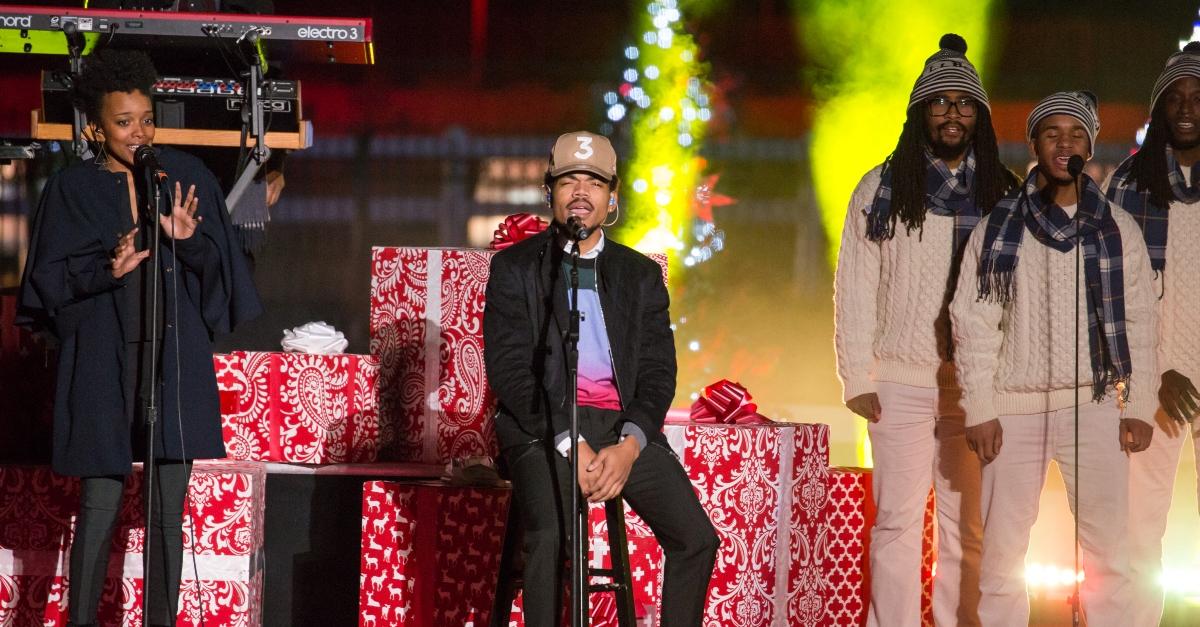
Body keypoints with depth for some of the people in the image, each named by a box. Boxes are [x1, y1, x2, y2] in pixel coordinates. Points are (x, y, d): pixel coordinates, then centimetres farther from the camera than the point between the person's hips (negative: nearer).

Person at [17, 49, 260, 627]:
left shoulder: (184, 177, 6)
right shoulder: (71, 190, 2)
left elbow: (219, 265, 5)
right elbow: (49, 278, -1)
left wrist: (189, 240, -16)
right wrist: (108, 269, -18)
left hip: (175, 359, 2)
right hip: (103, 362, -2)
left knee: (168, 509, 2)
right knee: (100, 504, -3)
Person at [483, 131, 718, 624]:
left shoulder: (641, 275, 17)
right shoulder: (514, 268, 7)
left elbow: (658, 373, 8)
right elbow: (508, 370, -3)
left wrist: (629, 445, -12)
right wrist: (571, 445, -15)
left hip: (624, 425, 3)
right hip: (544, 423, -3)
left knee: (696, 538, -16)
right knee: (551, 537, -31)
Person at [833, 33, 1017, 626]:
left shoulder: (1003, 194, 8)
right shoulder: (882, 190, 4)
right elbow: (855, 289, 3)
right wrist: (857, 377, -4)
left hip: (976, 387, 2)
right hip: (901, 383, -1)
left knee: (967, 527, 4)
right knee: (898, 522, -2)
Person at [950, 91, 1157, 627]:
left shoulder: (1117, 230, 7)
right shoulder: (998, 231, 4)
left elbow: (1138, 324, 7)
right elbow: (972, 322, 1)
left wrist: (1138, 407, 1)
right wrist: (978, 410, -5)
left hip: (1094, 407, 1)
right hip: (1016, 408, 0)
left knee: (1108, 552, 1)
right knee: (1002, 554, 2)